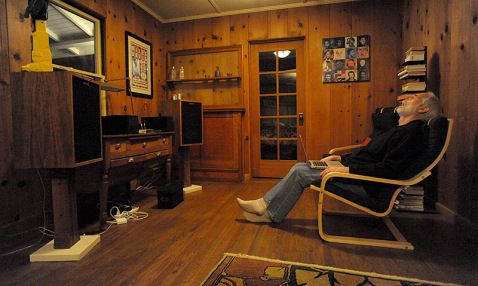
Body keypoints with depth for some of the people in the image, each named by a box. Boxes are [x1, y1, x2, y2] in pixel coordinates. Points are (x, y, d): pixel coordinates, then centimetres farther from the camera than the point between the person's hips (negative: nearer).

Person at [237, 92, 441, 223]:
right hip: (353, 169, 10)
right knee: (299, 168, 2)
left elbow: (388, 170, -23)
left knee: (300, 173, -16)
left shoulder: (413, 133, -12)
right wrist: (341, 158, 13)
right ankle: (265, 204, 4)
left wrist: (348, 169, -25)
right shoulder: (401, 129, 21)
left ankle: (271, 214, 1)